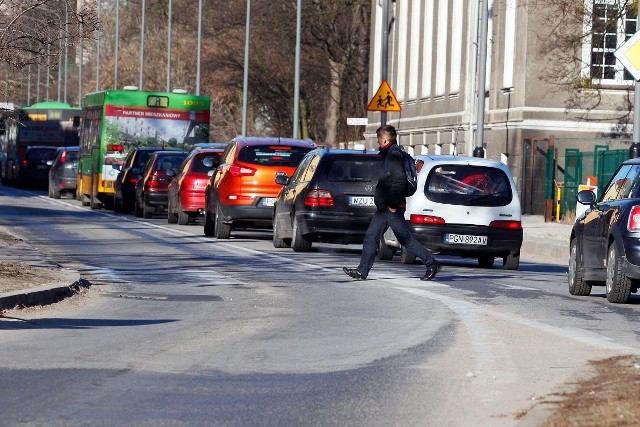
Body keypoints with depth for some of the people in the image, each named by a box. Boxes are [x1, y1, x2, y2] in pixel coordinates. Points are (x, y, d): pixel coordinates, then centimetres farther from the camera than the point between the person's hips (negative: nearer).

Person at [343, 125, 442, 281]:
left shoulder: (393, 155, -15)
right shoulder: (390, 154, 16)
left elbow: (400, 180, -26)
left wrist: (393, 203, -23)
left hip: (393, 209, -10)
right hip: (384, 207, 10)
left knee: (406, 239, -3)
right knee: (371, 238, 7)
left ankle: (431, 264, 4)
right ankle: (362, 271, 7)